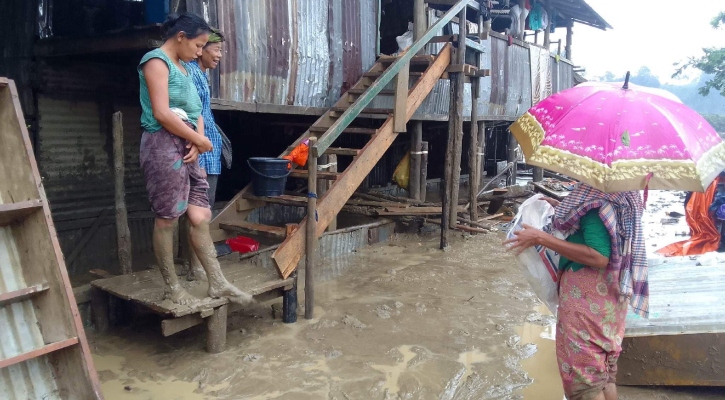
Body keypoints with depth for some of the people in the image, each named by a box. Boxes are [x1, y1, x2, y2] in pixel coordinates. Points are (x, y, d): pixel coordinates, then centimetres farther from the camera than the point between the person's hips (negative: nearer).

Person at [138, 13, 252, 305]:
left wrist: (197, 141, -3)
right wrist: (201, 140, -10)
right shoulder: (156, 61, -7)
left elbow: (196, 113, 17)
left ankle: (217, 283, 12)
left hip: (187, 149, 8)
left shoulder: (183, 68, 19)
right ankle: (172, 288, 12)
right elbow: (162, 114, -18)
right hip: (163, 146, -8)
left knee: (201, 217, 6)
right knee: (166, 219, 1)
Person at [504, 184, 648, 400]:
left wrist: (542, 238, -28)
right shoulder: (616, 197, 7)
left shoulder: (598, 202, -22)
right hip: (607, 293, 10)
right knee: (604, 369, 20)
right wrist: (562, 208, 16)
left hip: (589, 296, -10)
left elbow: (598, 257, -28)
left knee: (585, 371, 1)